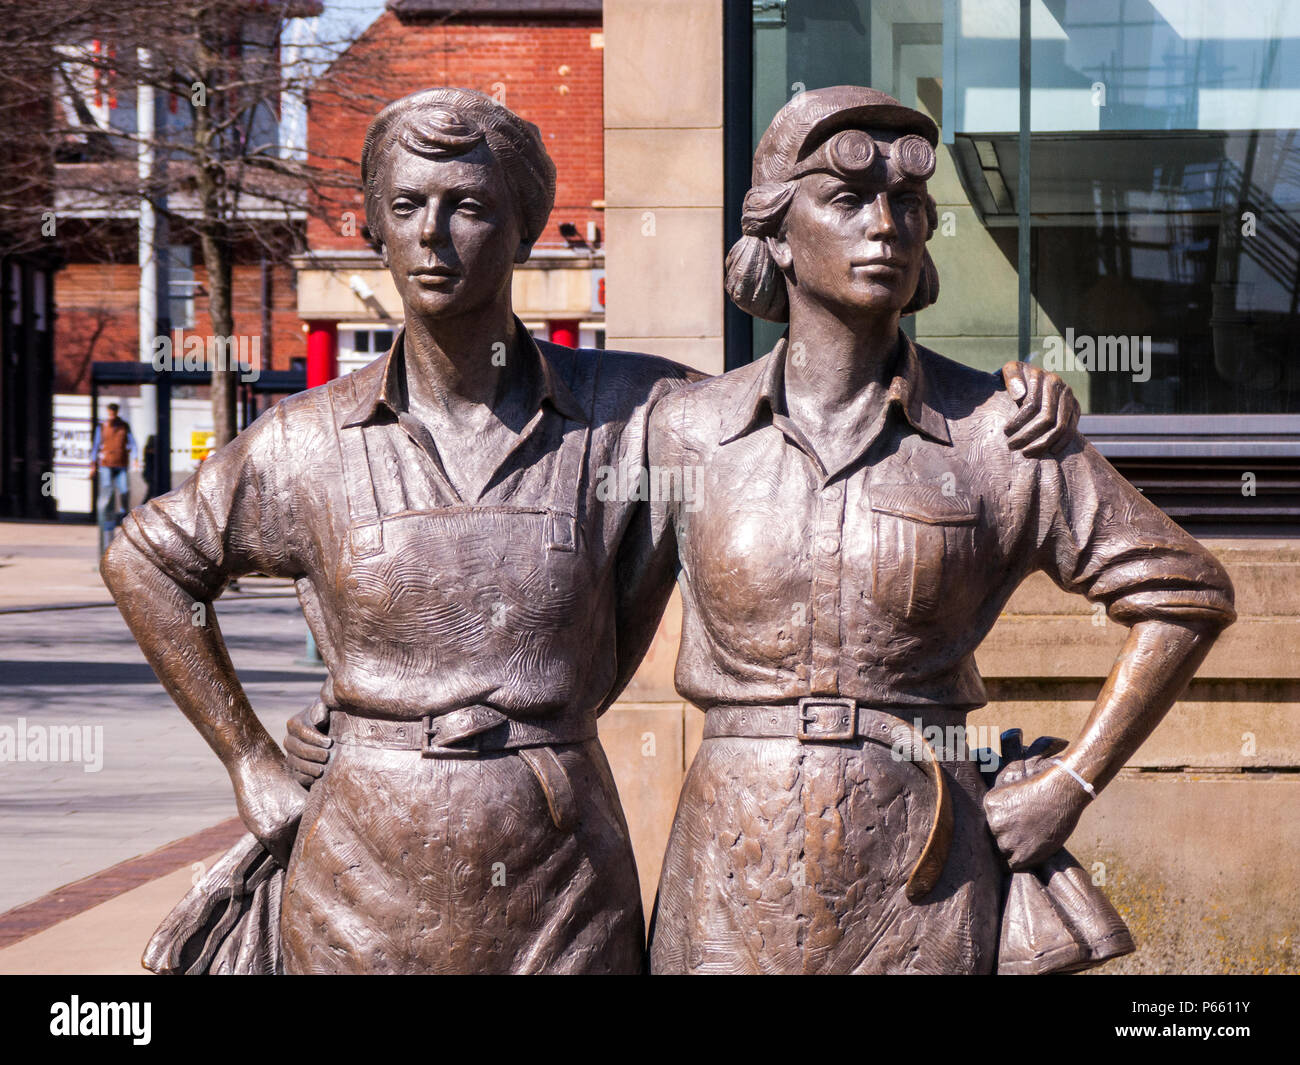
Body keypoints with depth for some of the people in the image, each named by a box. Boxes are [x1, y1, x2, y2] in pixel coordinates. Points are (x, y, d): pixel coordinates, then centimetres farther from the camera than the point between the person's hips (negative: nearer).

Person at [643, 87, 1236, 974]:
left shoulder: (994, 435, -2)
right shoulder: (686, 430, 2)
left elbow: (1190, 593, 5)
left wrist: (1069, 785, 1)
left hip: (919, 900, -1)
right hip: (736, 891, 1)